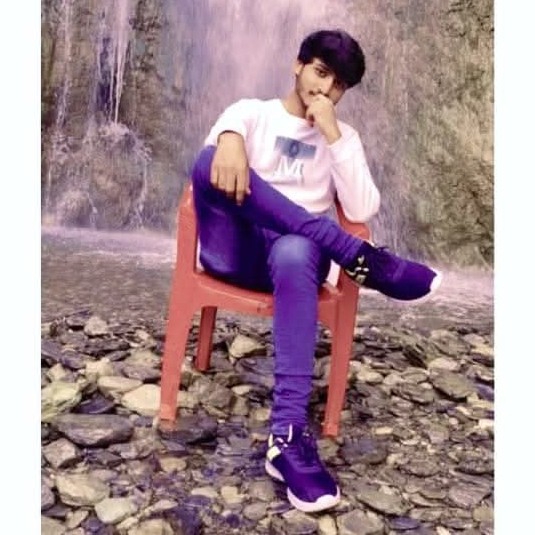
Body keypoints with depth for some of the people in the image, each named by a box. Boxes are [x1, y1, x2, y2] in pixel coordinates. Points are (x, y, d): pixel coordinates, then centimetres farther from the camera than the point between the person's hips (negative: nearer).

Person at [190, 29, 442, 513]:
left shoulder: (343, 137, 16)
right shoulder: (253, 112, 15)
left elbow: (362, 210, 0)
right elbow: (226, 129, -11)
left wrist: (332, 135, -5)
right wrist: (229, 141, -36)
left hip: (298, 250, 0)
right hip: (234, 251, 1)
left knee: (295, 253, -40)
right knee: (211, 159, -29)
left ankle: (289, 434, -45)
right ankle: (362, 258, -30)